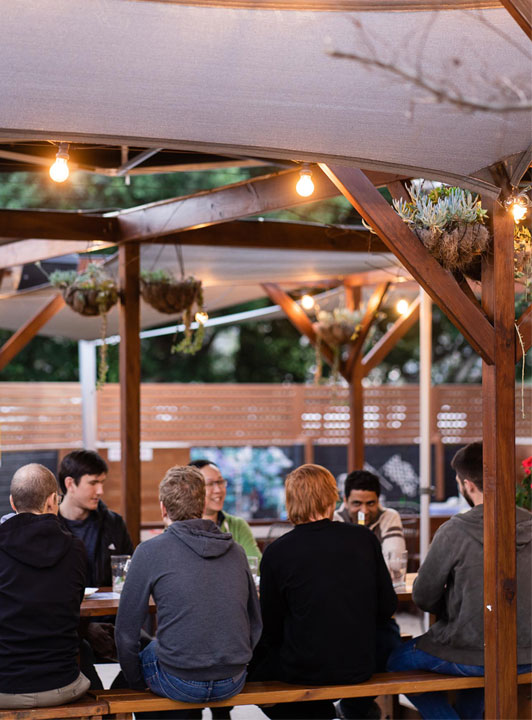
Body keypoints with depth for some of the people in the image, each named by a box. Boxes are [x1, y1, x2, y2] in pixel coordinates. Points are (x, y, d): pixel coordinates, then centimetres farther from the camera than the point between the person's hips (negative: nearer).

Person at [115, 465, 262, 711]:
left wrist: (136, 681, 11)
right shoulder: (236, 550, 5)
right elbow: (255, 624, 13)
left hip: (180, 684, -5)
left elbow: (126, 631, -4)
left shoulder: (149, 552, -8)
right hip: (233, 683, 5)